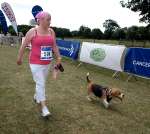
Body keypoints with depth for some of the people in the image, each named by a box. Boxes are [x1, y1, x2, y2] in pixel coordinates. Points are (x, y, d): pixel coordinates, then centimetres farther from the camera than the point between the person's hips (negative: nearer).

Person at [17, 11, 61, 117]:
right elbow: (24, 46, -3)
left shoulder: (51, 32, 2)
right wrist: (19, 58, 4)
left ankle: (36, 96, 45)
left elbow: (54, 46, 7)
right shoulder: (32, 32, -12)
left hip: (47, 63, 5)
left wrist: (59, 58, 3)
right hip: (36, 63, -5)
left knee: (41, 82, 19)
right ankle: (44, 107, 1)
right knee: (41, 84, -7)